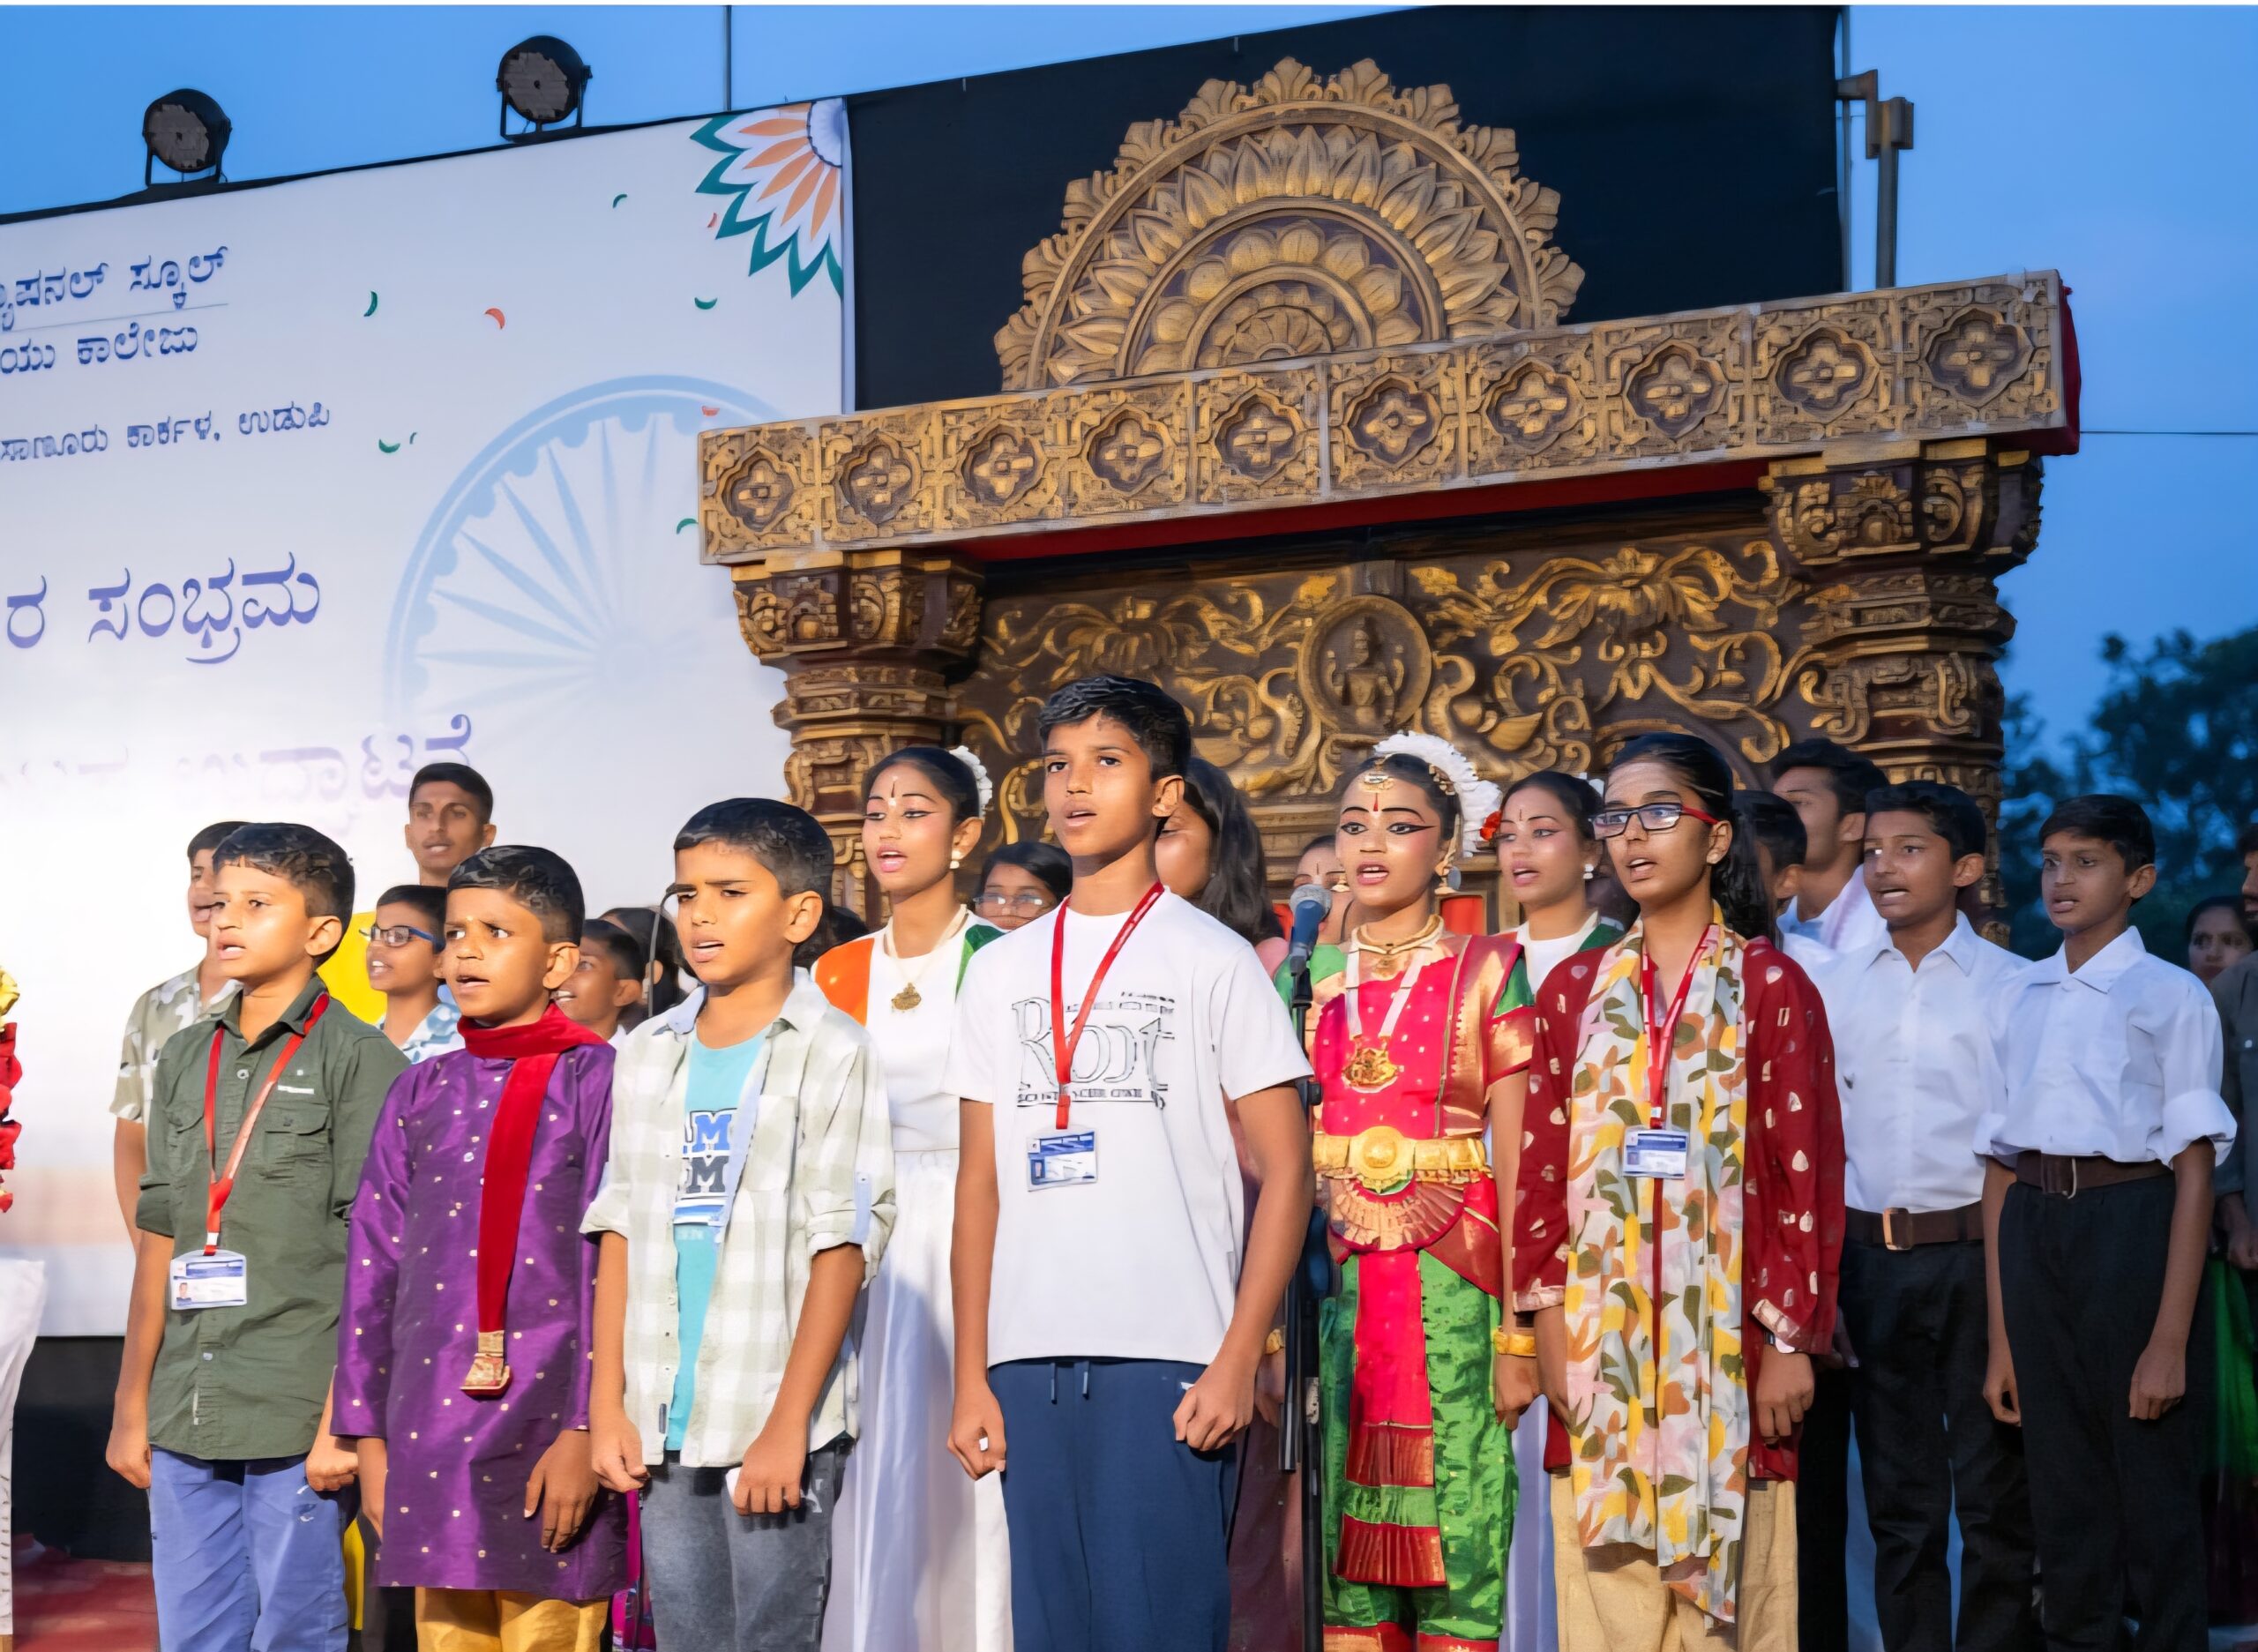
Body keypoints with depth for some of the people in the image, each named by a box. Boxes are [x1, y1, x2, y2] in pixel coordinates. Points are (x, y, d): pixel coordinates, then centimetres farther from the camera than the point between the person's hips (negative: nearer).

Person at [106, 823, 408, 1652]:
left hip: (300, 1422, -5)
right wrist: (132, 1406, 12)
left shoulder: (361, 1059, -5)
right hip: (186, 1419, 6)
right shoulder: (185, 1059, 13)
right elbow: (160, 1238, 15)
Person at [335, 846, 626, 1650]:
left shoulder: (597, 1081, -2)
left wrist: (586, 1432, -13)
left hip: (549, 1432, -4)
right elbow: (372, 1265, 12)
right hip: (431, 1428, 5)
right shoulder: (422, 1091, 12)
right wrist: (367, 1433, 7)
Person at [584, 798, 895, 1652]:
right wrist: (607, 1405, 5)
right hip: (662, 1424, 5)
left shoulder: (832, 1053, -4)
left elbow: (841, 1247, -8)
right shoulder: (647, 1053, 11)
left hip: (774, 1426, -5)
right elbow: (620, 1232, 11)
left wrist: (788, 1425, -13)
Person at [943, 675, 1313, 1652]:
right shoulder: (1002, 969, 13)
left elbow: (1286, 1166, -1)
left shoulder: (1212, 959, 2)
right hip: (1029, 1358, 4)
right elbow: (980, 1179, 13)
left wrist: (1239, 1359, -10)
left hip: (1169, 1357, -4)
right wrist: (970, 1376, 7)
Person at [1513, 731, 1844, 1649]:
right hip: (1602, 1338, 3)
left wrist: (1791, 1340, -8)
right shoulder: (1575, 989, 10)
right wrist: (1549, 1326, 1)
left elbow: (1809, 1172, -3)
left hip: (1725, 1339, -3)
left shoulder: (1771, 987, 0)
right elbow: (1542, 1164, 8)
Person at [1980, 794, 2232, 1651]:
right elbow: (1999, 1168, 10)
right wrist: (2001, 1337, 6)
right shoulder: (2021, 996, 11)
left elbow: (2194, 1173, -7)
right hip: (2033, 1236, 4)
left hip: (2133, 1229, -4)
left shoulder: (2170, 996, -2)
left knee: (2154, 1496, 2)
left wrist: (2171, 1341, -13)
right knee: (2061, 1495, 11)